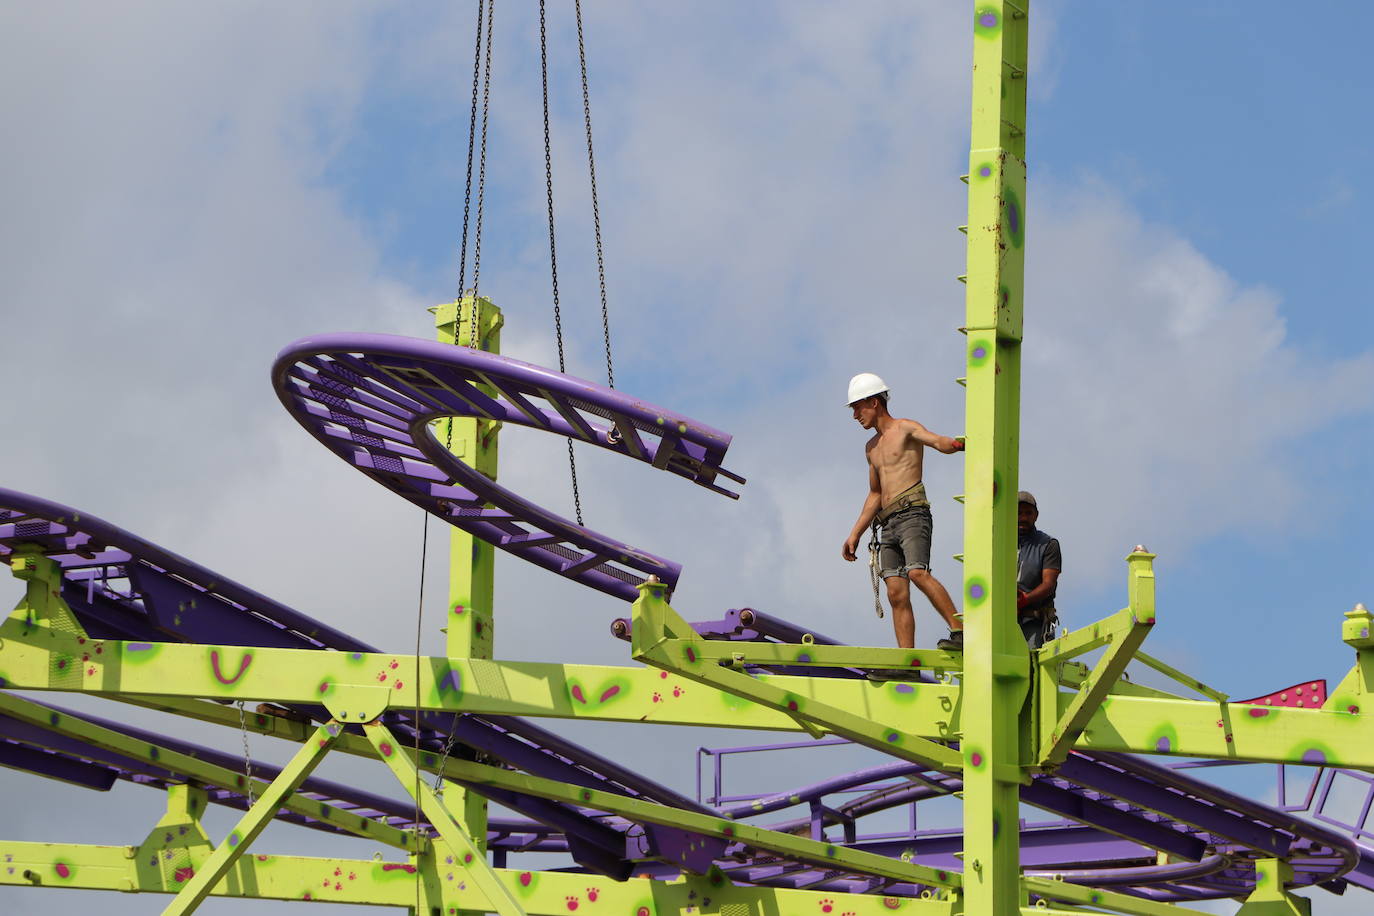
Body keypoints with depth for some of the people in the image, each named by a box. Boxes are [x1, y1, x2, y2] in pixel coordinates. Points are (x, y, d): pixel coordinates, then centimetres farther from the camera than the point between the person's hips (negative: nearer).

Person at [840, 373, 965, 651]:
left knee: (918, 572, -27)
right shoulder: (872, 448, 26)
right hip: (888, 524, 7)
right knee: (896, 593, -3)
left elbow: (938, 442, -14)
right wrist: (855, 534, 26)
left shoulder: (905, 429, 4)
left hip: (912, 515, -7)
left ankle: (959, 632, -29)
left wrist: (955, 444, -37)